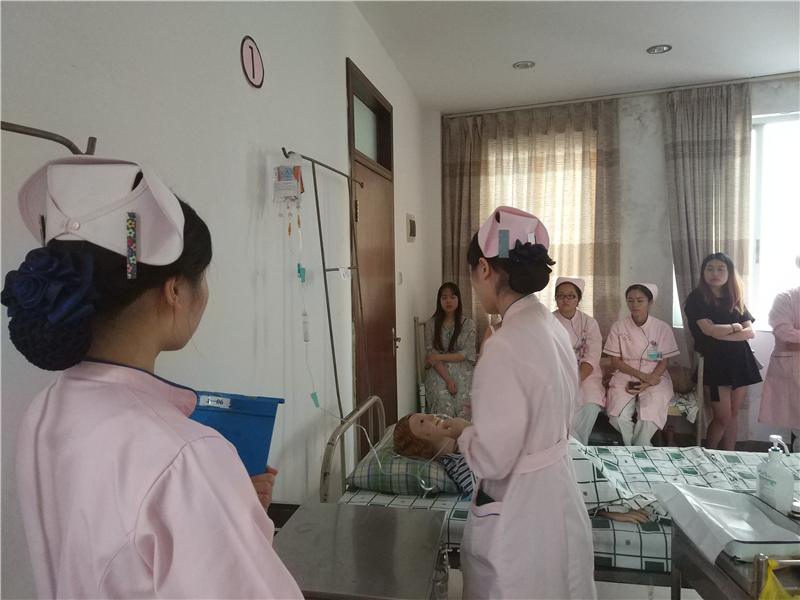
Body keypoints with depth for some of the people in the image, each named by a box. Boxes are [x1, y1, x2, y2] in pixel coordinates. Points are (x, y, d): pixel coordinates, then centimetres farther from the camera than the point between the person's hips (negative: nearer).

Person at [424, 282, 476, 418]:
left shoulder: (468, 324, 2)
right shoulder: (431, 324, 1)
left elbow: (467, 354, -4)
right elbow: (431, 354, -4)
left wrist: (440, 356, -12)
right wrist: (447, 378, -17)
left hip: (462, 370, 0)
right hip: (438, 371, 0)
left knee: (463, 402, -27)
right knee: (443, 402, -28)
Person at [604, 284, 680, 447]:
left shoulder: (663, 328, -2)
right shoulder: (618, 327, -2)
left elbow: (664, 362, 0)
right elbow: (615, 361, -1)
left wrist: (648, 381, -15)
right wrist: (641, 375, -14)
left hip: (654, 379, 0)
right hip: (625, 377, 1)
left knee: (649, 417, -28)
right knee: (618, 416, -26)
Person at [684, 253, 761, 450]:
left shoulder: (736, 299, 11)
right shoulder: (697, 298, -4)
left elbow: (750, 332, 0)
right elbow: (708, 330, -16)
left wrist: (721, 333, -14)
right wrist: (735, 326, -1)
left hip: (740, 361, 5)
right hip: (715, 362, -5)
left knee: (733, 414, 9)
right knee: (723, 418, -3)